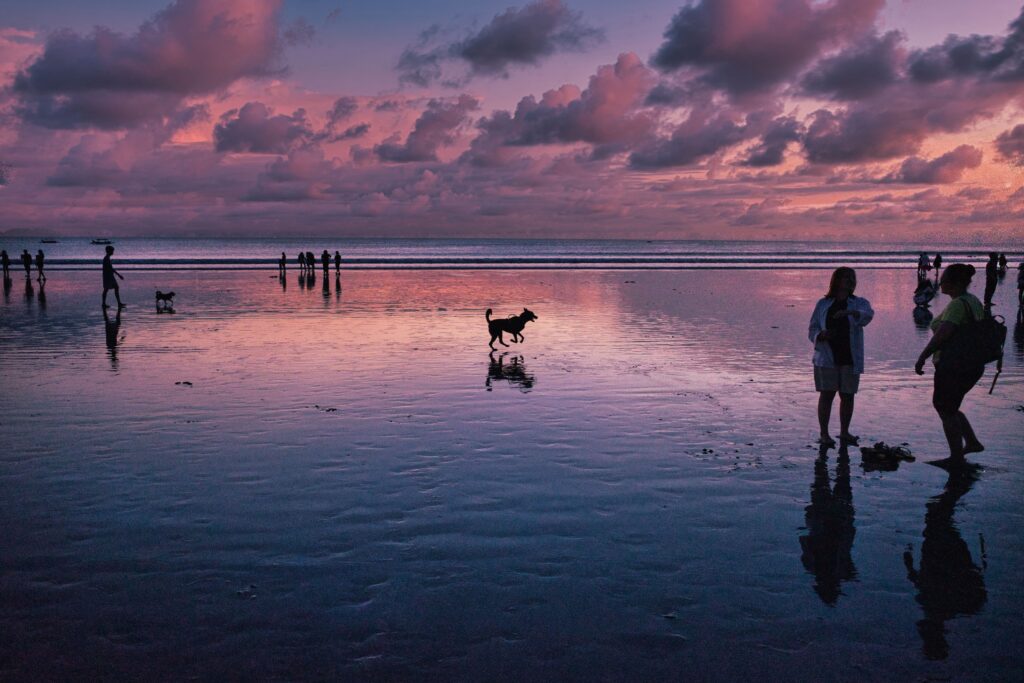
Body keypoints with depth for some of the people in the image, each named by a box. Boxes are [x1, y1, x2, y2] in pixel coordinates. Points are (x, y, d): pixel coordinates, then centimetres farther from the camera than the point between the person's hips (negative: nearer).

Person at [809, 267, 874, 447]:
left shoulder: (859, 303, 6)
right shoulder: (823, 304, 6)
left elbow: (867, 315, -18)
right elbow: (812, 329, 7)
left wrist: (851, 312, -37)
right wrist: (821, 335, -16)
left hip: (850, 358, 1)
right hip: (827, 357, -1)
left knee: (847, 395, 7)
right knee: (827, 394, -3)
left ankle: (844, 432, 21)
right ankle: (824, 434, 3)